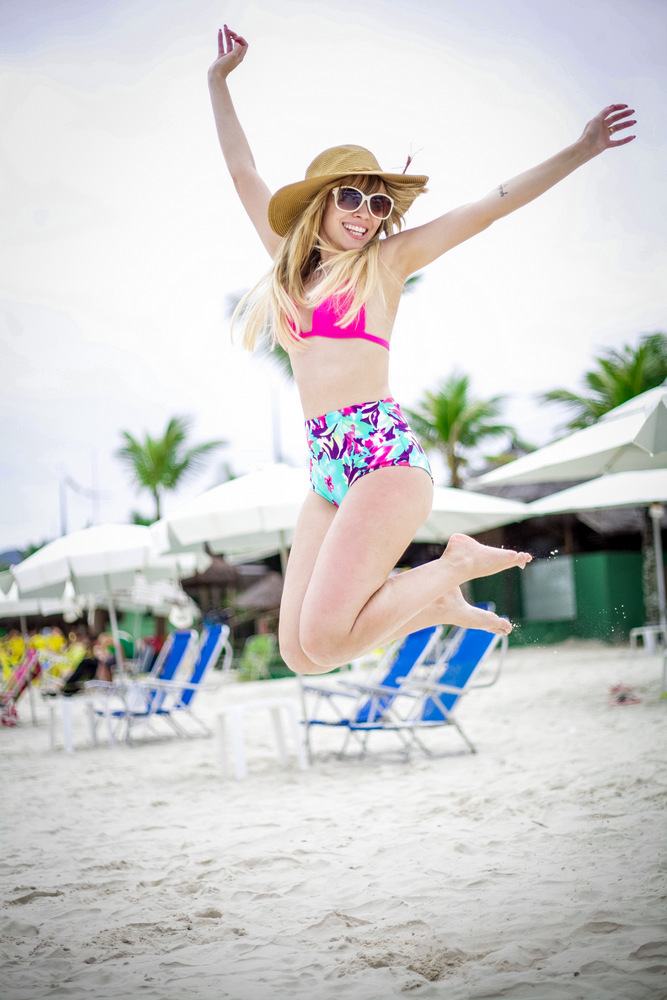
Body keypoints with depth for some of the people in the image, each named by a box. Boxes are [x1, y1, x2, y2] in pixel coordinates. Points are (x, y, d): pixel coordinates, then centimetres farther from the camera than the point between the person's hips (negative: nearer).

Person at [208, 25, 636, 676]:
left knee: (322, 640, -21)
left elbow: (491, 206, 8)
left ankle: (456, 566, 3)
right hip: (326, 471, 6)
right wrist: (219, 82, 31)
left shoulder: (386, 260, 9)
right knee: (299, 656, -3)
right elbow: (243, 173, 29)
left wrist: (581, 151, 5)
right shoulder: (291, 260, 21)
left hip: (382, 453, -6)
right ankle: (436, 606, 18)